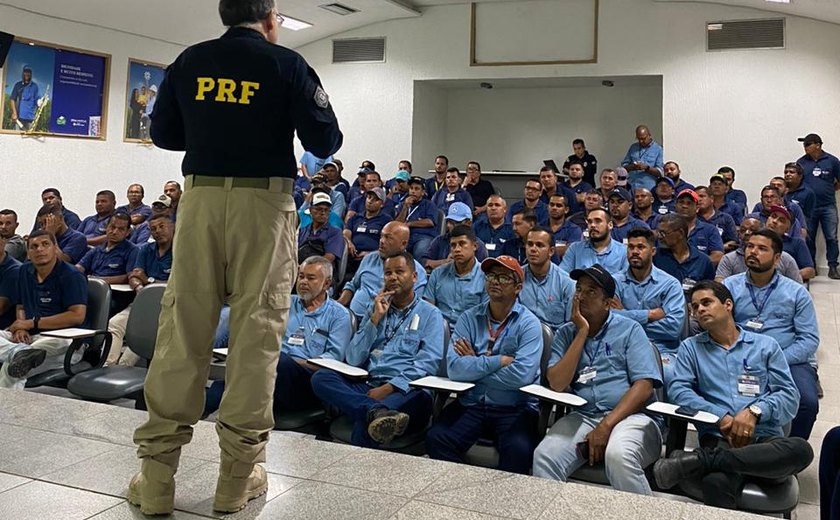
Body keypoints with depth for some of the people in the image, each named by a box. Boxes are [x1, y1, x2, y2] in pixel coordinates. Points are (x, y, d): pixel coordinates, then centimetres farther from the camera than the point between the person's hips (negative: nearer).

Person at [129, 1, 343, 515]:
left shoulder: (189, 62, 11)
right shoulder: (287, 64, 2)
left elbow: (164, 134, 16)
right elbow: (325, 142, 0)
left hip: (200, 198, 3)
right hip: (264, 202, -3)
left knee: (182, 331, 5)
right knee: (256, 333, 2)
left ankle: (156, 477, 9)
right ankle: (238, 477, 8)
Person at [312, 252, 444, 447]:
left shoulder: (430, 314, 10)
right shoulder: (374, 311, 23)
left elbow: (428, 364, -6)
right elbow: (353, 360, 10)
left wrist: (388, 388, -17)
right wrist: (376, 318, 4)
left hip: (404, 391, -6)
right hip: (366, 386, 6)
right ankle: (378, 412, -45)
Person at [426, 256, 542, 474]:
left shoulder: (528, 323, -3)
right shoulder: (469, 318, 5)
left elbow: (522, 375, -18)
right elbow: (454, 368, -9)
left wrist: (475, 365, -7)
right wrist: (500, 361, -12)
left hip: (515, 408, -2)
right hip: (470, 403, 3)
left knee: (518, 449, -30)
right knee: (436, 439, -21)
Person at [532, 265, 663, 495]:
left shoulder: (629, 330, 5)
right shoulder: (566, 333, 12)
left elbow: (644, 386, -6)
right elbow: (557, 384, -4)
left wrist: (606, 426, -16)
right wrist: (582, 332, -5)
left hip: (629, 416, -2)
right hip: (582, 416, 3)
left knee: (618, 456, -35)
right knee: (544, 456, -26)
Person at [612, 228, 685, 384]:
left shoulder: (670, 284, 4)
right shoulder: (615, 281, 7)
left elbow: (674, 326, -10)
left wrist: (629, 319, -5)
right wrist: (650, 314, -9)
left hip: (661, 350, 0)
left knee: (665, 373, -33)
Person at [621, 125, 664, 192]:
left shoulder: (658, 149, 4)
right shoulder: (633, 147, 15)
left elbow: (660, 172, 0)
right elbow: (624, 166, 13)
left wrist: (646, 168, -16)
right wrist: (632, 167, -8)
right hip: (632, 187, 3)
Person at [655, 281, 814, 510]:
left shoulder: (765, 345, 16)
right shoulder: (690, 347, 17)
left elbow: (789, 395, 7)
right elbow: (678, 390, 2)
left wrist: (755, 410, -12)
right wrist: (720, 416, -12)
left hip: (766, 437, 4)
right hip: (718, 436, -4)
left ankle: (697, 460, -33)